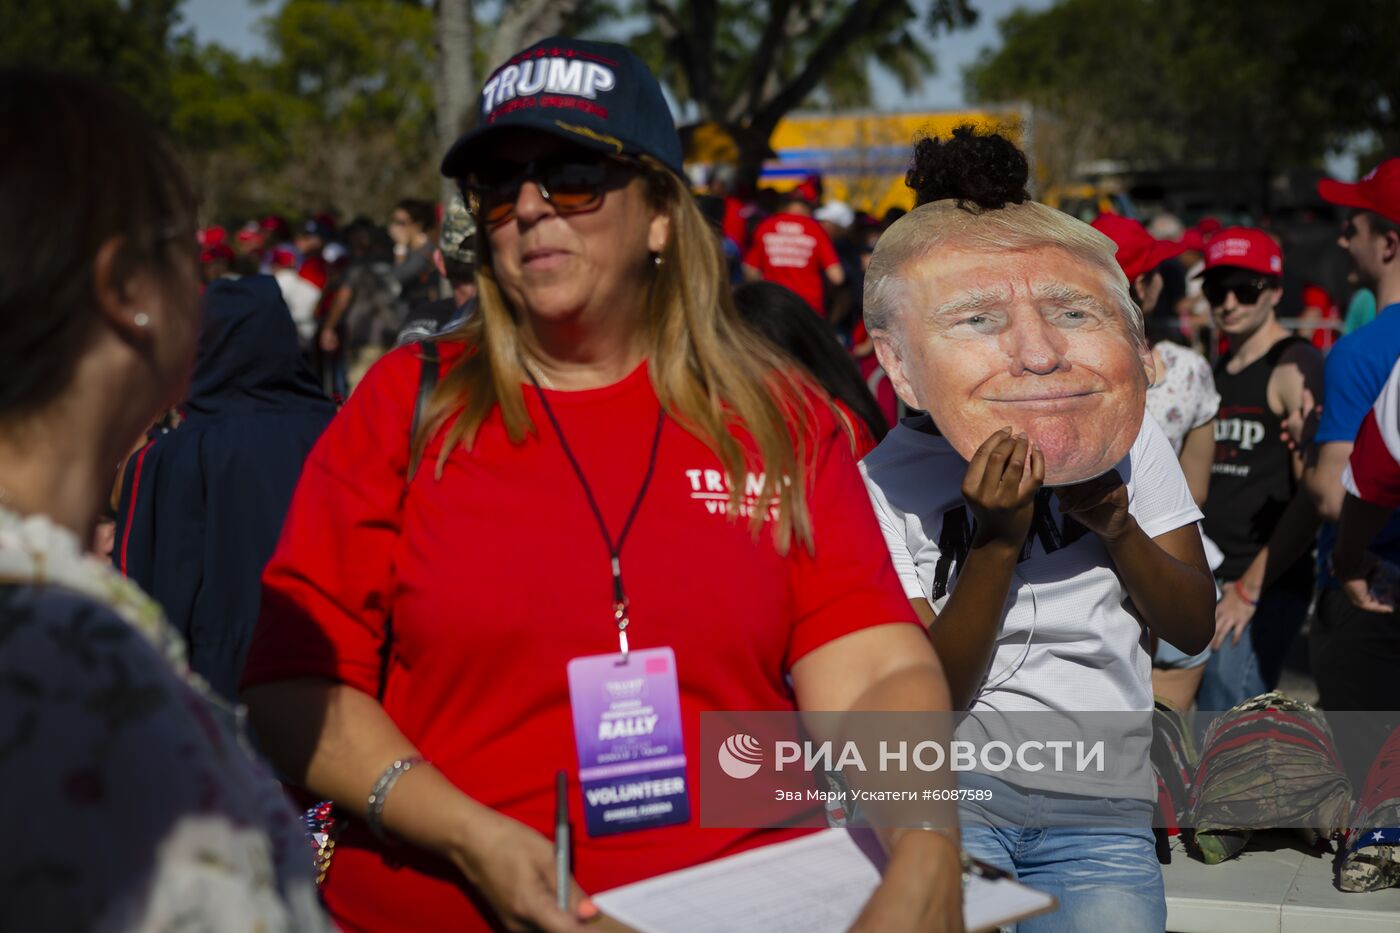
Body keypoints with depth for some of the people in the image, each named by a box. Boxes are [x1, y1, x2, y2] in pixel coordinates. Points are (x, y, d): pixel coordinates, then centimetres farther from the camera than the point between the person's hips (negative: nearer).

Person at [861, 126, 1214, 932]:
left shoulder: (1129, 441, 1)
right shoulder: (890, 485, -9)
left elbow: (1195, 628, 6)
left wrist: (1117, 525, -13)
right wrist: (998, 542, -22)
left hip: (1100, 812, 3)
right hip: (943, 788, -3)